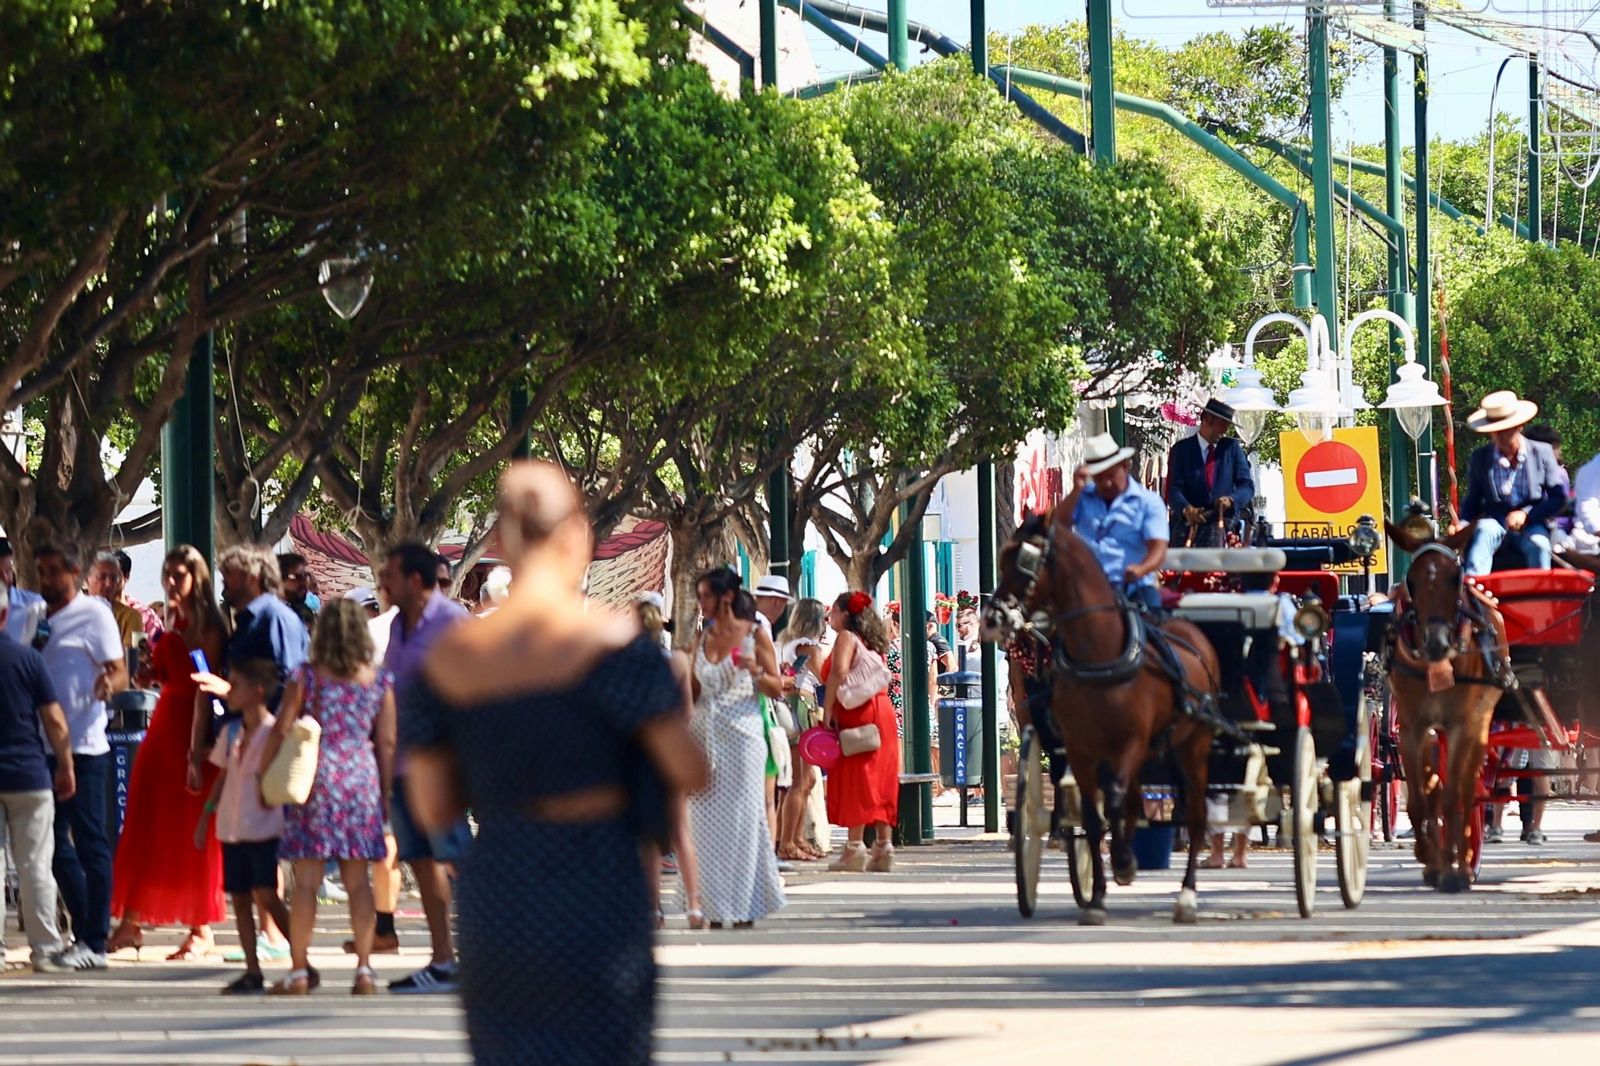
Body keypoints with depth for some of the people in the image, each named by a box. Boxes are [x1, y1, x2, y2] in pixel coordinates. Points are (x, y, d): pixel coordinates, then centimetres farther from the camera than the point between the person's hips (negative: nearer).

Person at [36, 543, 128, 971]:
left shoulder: (93, 614, -5)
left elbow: (119, 673, -9)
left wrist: (108, 685, -32)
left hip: (82, 745, -8)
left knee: (89, 841, -6)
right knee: (55, 841, 10)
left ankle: (95, 943, -3)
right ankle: (84, 931, 18)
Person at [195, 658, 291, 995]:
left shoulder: (273, 731, -9)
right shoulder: (231, 732, 13)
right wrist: (205, 817, 19)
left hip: (263, 828, -7)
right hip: (232, 828, 7)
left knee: (265, 895, -12)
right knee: (239, 896, 5)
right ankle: (252, 971, 9)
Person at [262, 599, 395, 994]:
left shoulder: (306, 677, -4)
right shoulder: (379, 682, 2)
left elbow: (281, 731, -3)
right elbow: (386, 742, 4)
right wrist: (386, 793, 12)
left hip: (316, 777, -2)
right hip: (361, 777, 2)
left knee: (306, 880, 0)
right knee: (358, 881, 7)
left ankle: (299, 971, 0)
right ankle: (364, 967, 3)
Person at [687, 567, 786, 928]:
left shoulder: (754, 635, 0)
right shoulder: (702, 638, 12)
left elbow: (777, 689, -1)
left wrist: (755, 671, -18)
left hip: (741, 735, -5)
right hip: (705, 733, 5)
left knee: (741, 815, -5)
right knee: (706, 818, 0)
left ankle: (744, 910, -1)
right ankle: (715, 910, 5)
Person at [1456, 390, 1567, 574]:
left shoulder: (1542, 453, 4)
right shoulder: (1479, 458, 8)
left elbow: (1559, 497, 2)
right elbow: (1473, 501, 14)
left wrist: (1526, 514, -13)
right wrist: (1463, 524, -9)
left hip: (1531, 525, -1)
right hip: (1496, 525, 1)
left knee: (1538, 544, -33)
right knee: (1484, 530, -32)